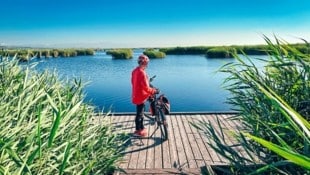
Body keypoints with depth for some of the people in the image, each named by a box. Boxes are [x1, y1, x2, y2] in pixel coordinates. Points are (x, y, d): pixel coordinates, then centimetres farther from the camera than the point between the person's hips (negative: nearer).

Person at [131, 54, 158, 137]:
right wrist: (153, 91, -13)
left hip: (136, 95, 10)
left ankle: (141, 128, 33)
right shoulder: (142, 72, -24)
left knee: (140, 112, 20)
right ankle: (138, 131, 18)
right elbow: (145, 87, -25)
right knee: (139, 114, 4)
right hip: (141, 96, -10)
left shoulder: (135, 71, 6)